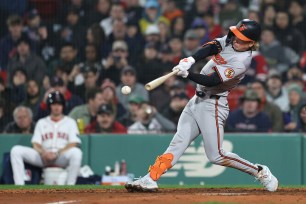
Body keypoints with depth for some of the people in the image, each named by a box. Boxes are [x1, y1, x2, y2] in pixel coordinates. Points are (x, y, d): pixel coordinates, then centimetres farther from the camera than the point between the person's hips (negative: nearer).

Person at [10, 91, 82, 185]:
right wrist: (43, 153, -14)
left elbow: (73, 144, 0)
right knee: (16, 150, -18)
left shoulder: (70, 122, 14)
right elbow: (36, 144, 10)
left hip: (62, 157, -3)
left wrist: (57, 153, -16)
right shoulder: (41, 122, 21)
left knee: (76, 152, -37)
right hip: (43, 158, 3)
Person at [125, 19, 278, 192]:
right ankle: (151, 179, -4)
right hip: (198, 100, 8)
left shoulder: (241, 61, -21)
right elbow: (211, 48, -12)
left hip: (213, 105, -8)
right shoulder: (230, 40, 3)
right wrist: (190, 61, -29)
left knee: (216, 156, -8)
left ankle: (260, 172, 6)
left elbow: (211, 81, -26)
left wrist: (187, 74, -35)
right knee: (179, 141, 1)